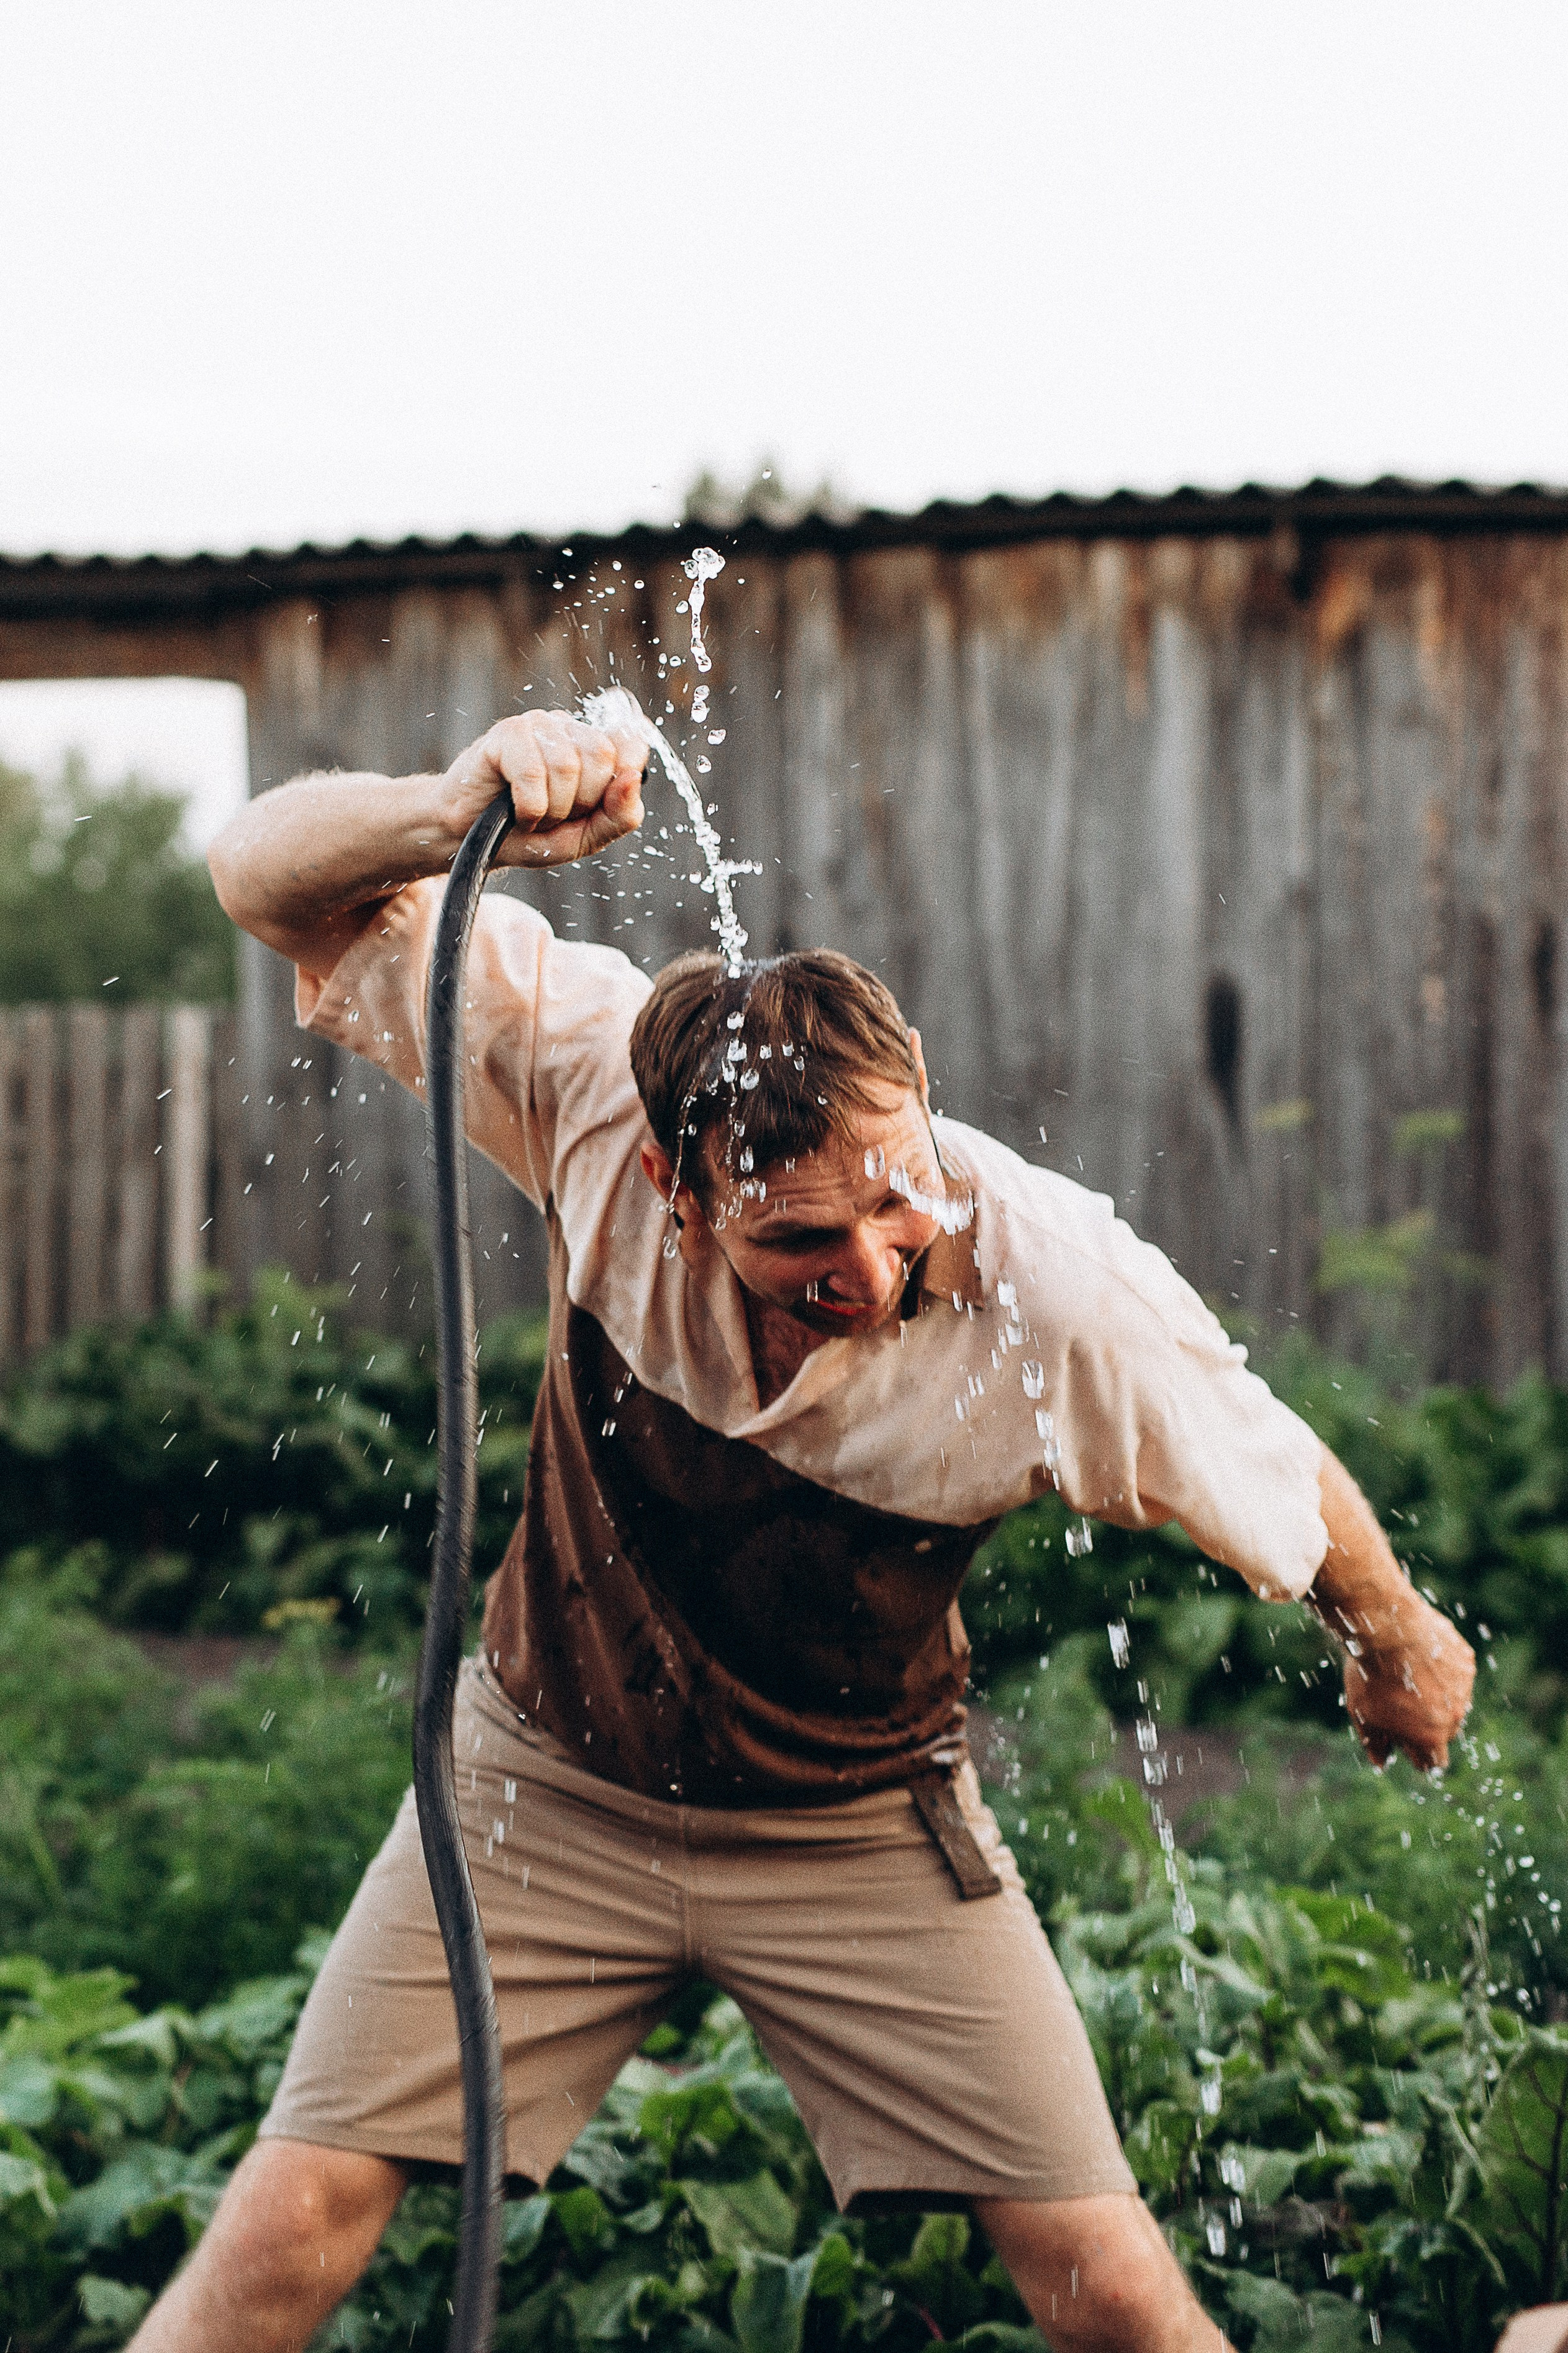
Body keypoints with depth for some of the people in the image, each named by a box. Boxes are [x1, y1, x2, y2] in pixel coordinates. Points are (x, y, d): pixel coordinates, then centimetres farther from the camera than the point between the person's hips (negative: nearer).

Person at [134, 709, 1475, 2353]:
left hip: (859, 1832, 0)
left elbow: (1286, 1486, -7)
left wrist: (1400, 1645, 13)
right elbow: (274, 881, -21)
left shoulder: (1060, 1292, -28)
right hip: (551, 1784, 1)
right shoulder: (594, 1074, -26)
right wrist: (454, 813, -44)